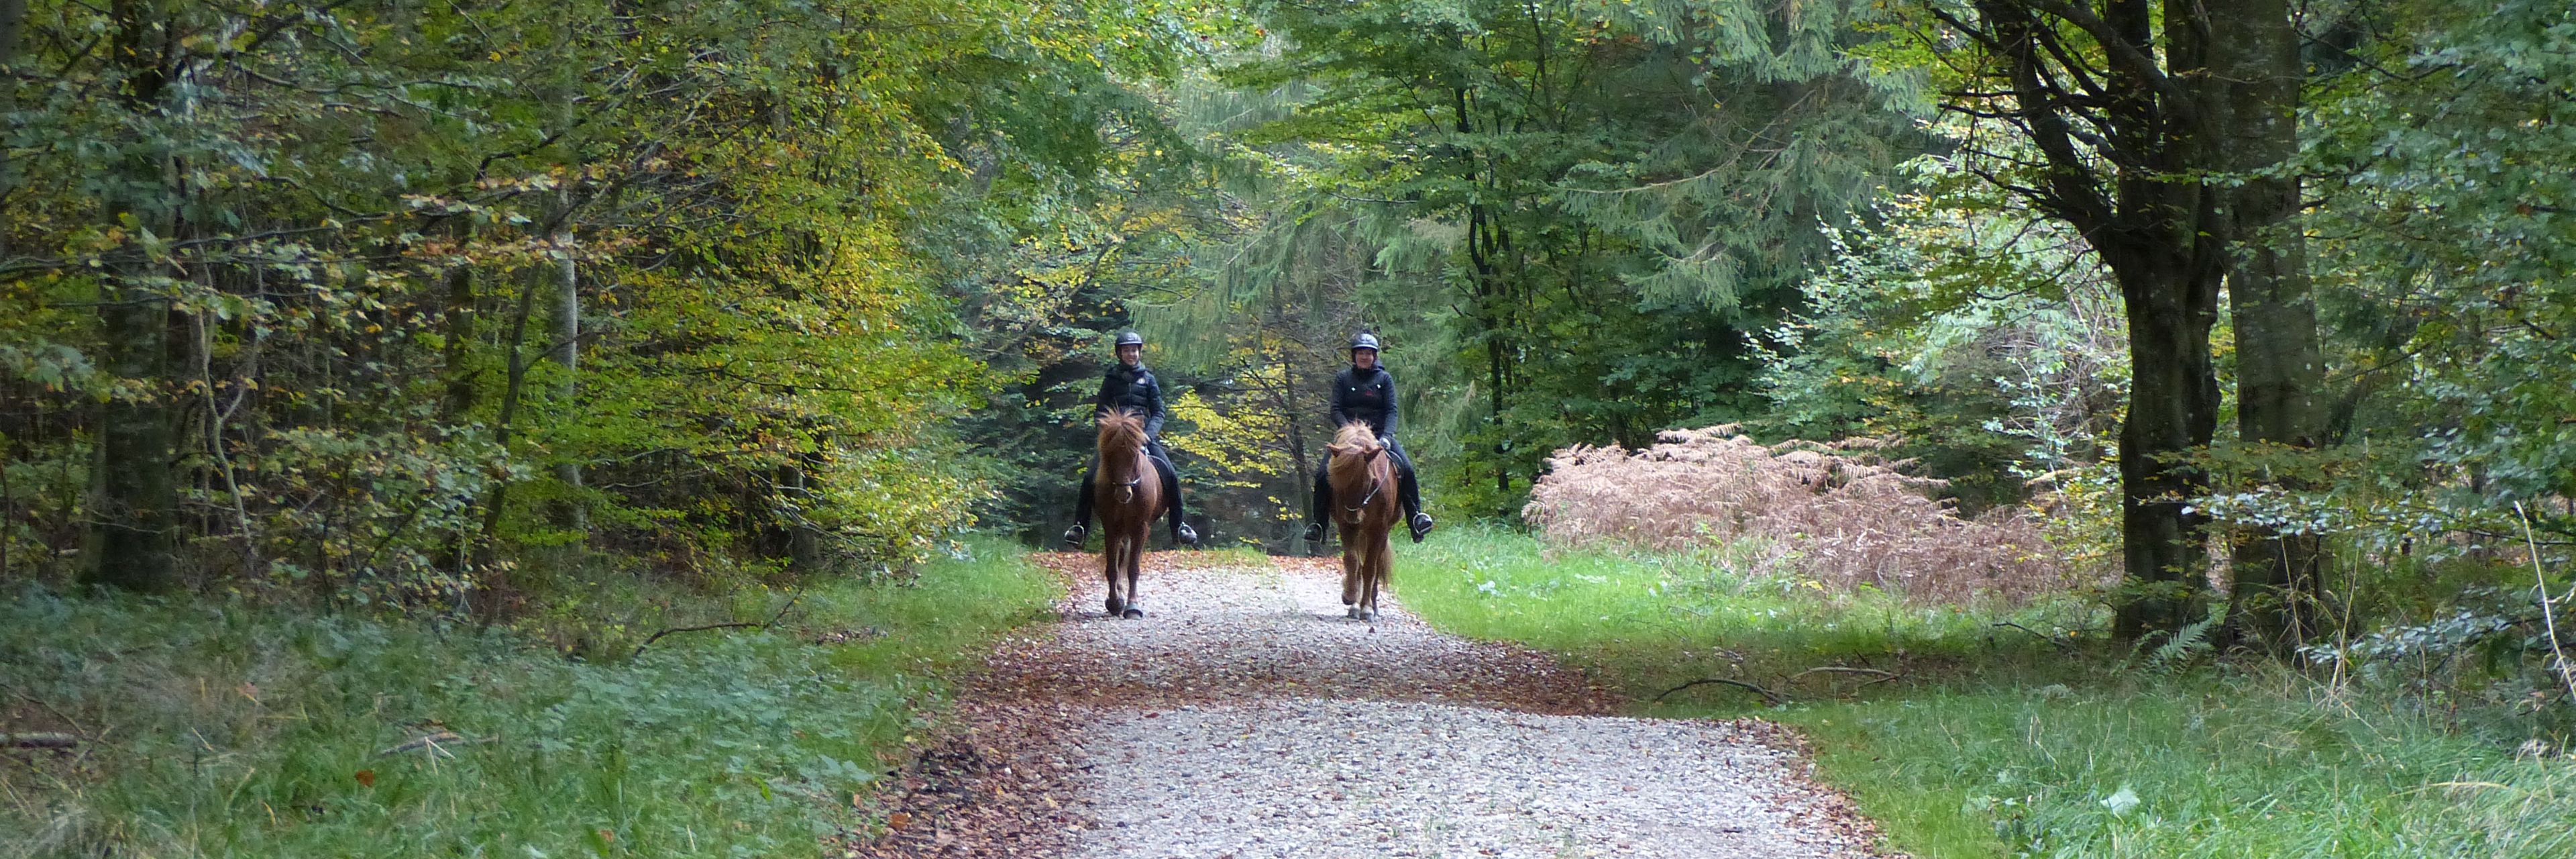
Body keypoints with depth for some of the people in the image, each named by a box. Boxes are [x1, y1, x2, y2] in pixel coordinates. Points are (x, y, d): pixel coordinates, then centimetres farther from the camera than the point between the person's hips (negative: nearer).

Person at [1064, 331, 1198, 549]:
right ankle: (1079, 526, -8)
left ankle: (1179, 529, -4)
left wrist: (1149, 434, -12)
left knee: (1171, 476, -16)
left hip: (1145, 435, 0)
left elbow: (1159, 413, 5)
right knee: (1090, 477, -18)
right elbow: (1102, 412, 6)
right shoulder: (1112, 379, 9)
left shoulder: (1148, 379, 10)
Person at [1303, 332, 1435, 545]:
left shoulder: (1384, 378, 6)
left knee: (1406, 469, -23)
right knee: (1323, 474, -19)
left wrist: (1386, 436, -19)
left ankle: (1416, 519, -15)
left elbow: (1391, 410, -1)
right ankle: (1318, 524, -8)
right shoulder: (1343, 379, 6)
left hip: (1378, 435, 0)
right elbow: (1336, 410, -1)